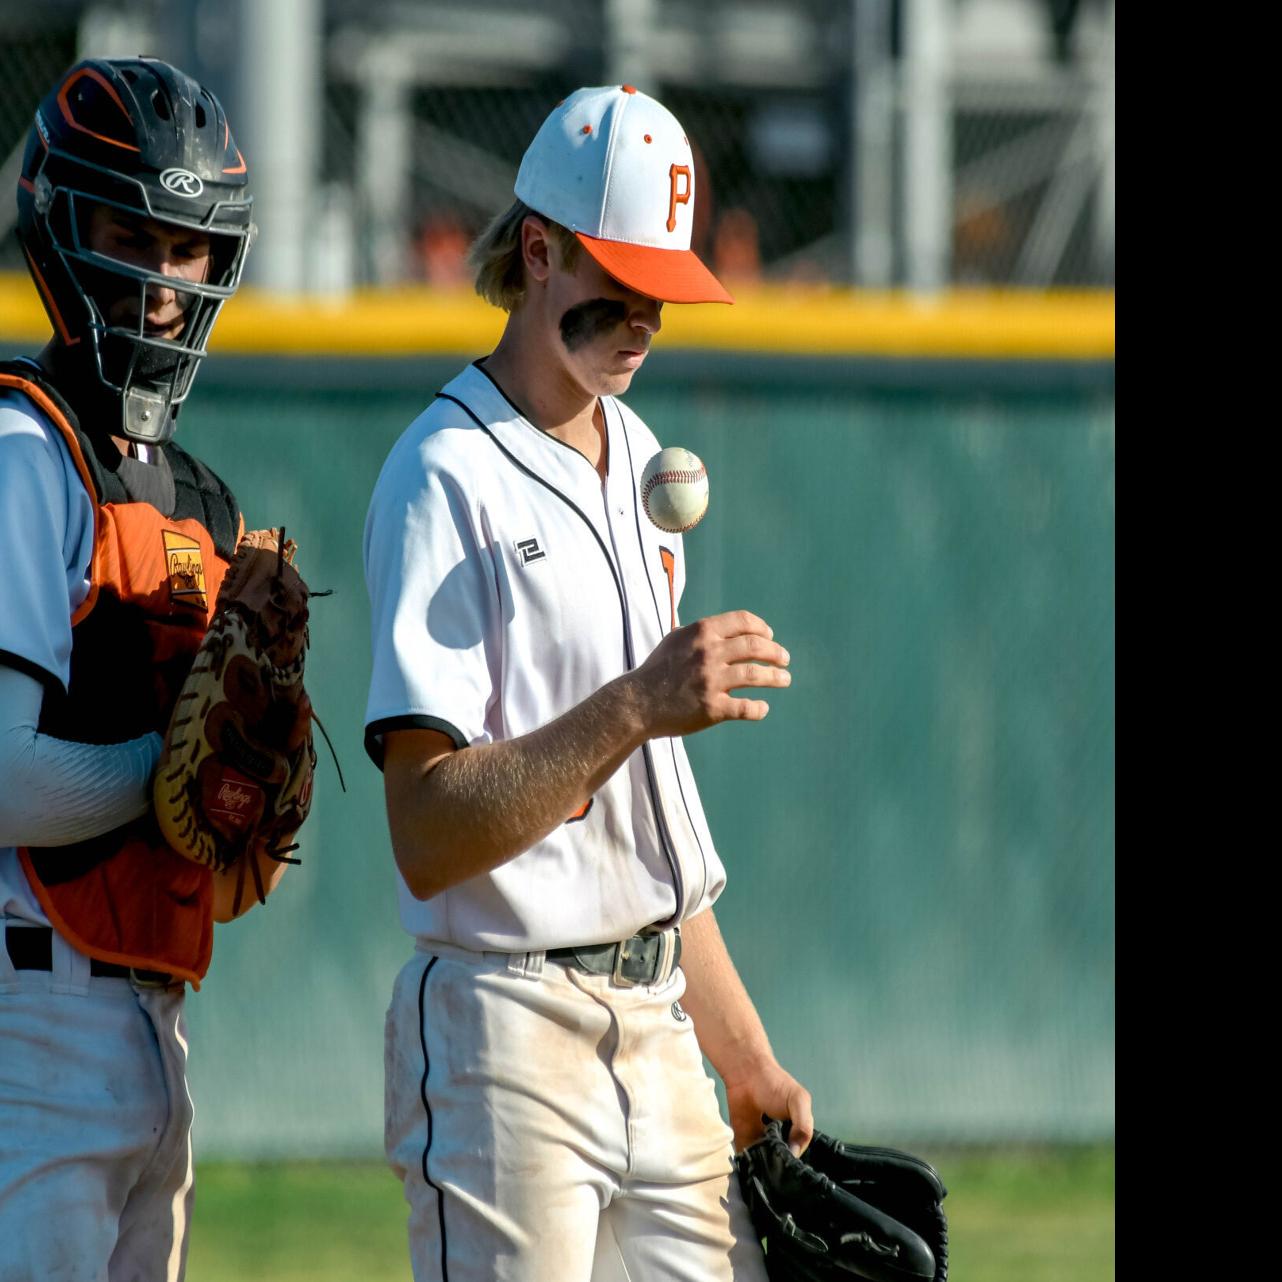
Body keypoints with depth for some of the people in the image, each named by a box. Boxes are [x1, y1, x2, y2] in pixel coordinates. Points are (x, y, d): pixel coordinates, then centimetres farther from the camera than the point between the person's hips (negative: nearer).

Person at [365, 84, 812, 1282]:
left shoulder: (639, 462, 17)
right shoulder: (444, 478, -11)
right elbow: (428, 839, -19)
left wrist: (741, 1050, 20)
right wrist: (634, 706, -27)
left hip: (657, 1029, 8)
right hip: (504, 1040, -8)